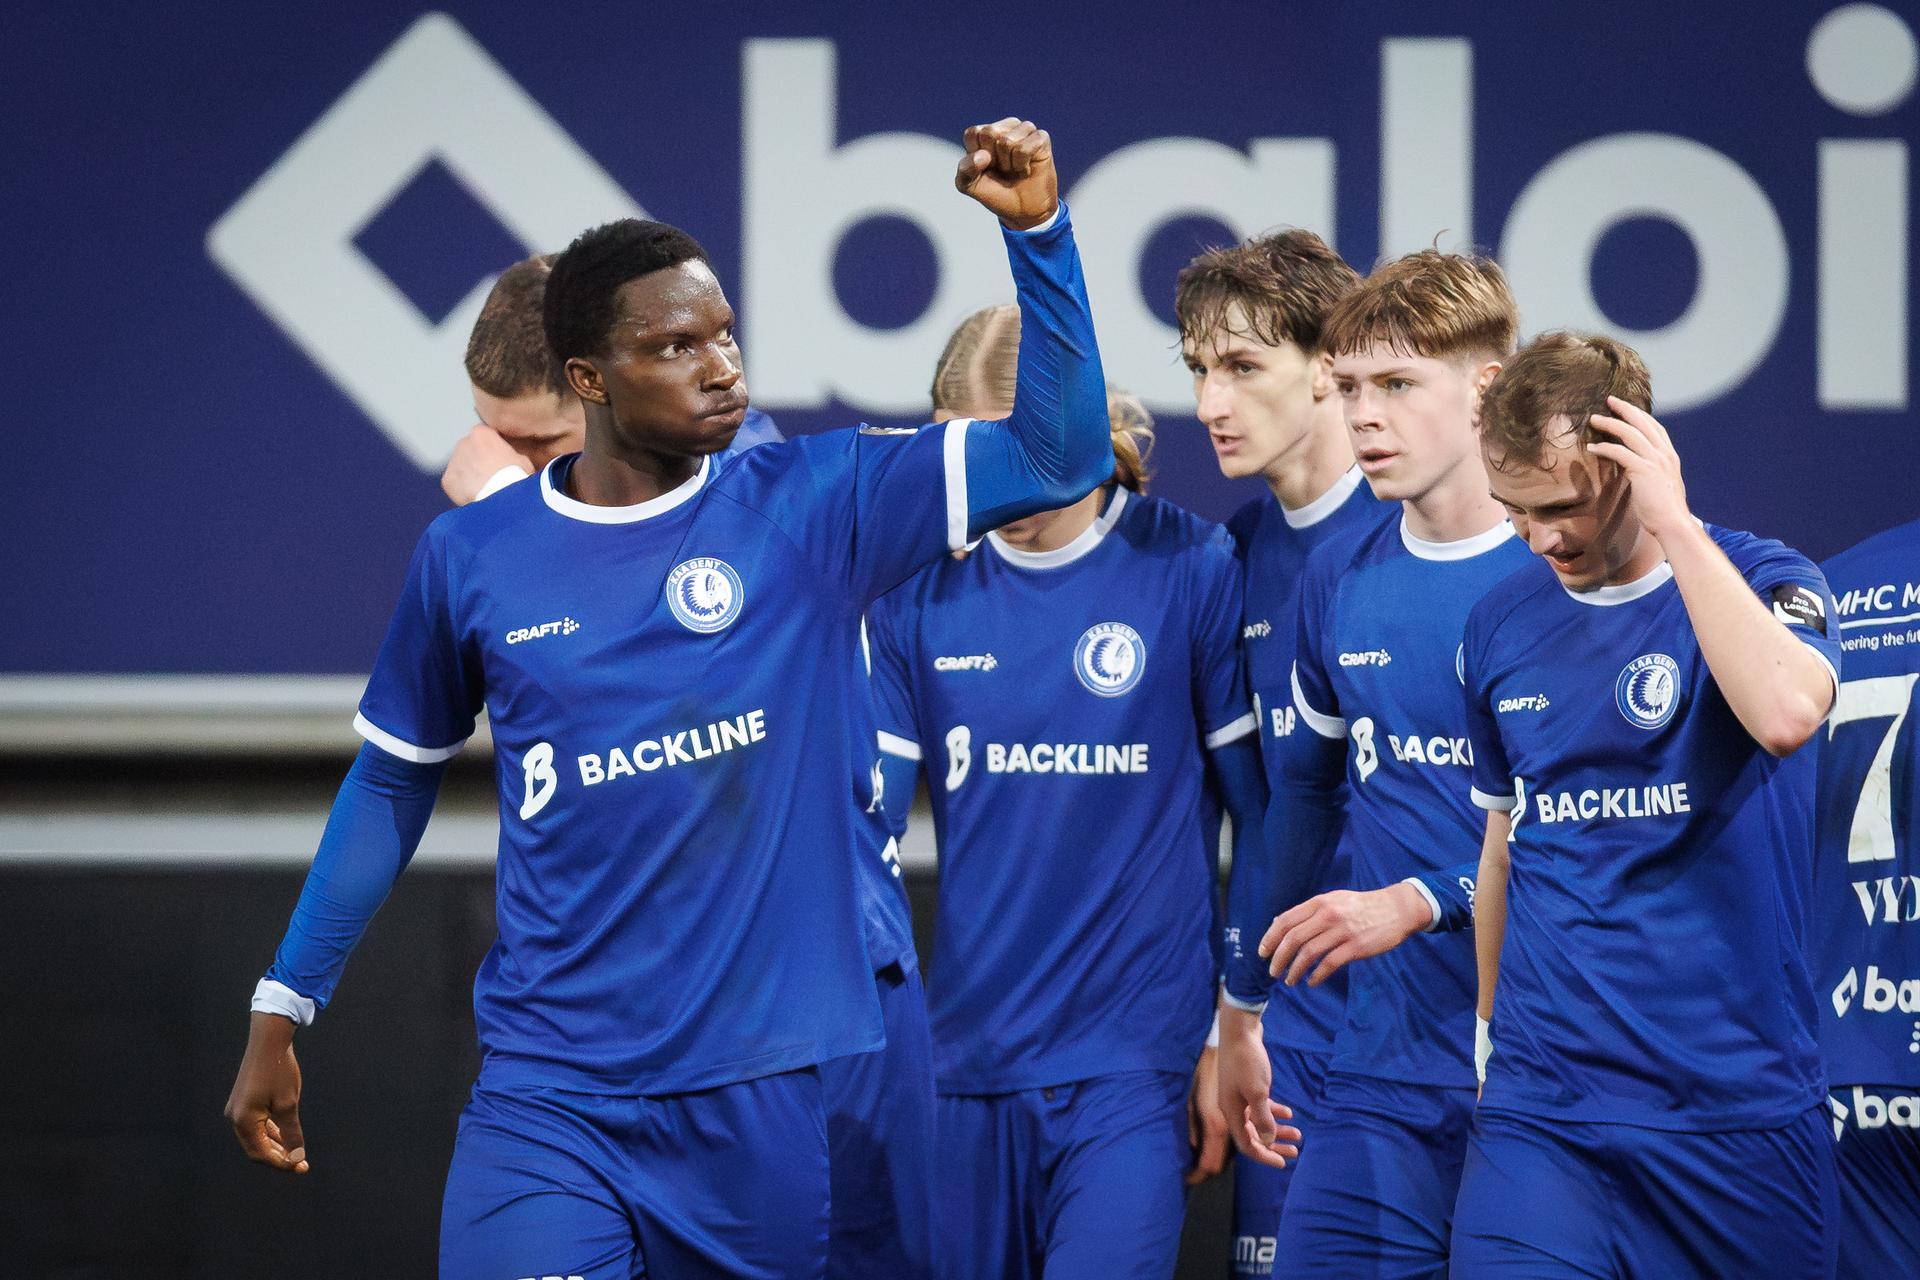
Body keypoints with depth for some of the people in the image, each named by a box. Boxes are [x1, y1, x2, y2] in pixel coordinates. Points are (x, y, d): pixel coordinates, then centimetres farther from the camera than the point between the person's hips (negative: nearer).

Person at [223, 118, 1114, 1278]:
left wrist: (1038, 230, -17)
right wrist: (283, 1008, 16)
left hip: (776, 1089, 0)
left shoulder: (813, 505, -1)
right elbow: (393, 782, 15)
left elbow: (1059, 457, -7)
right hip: (552, 1097, 0)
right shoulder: (473, 556, 2)